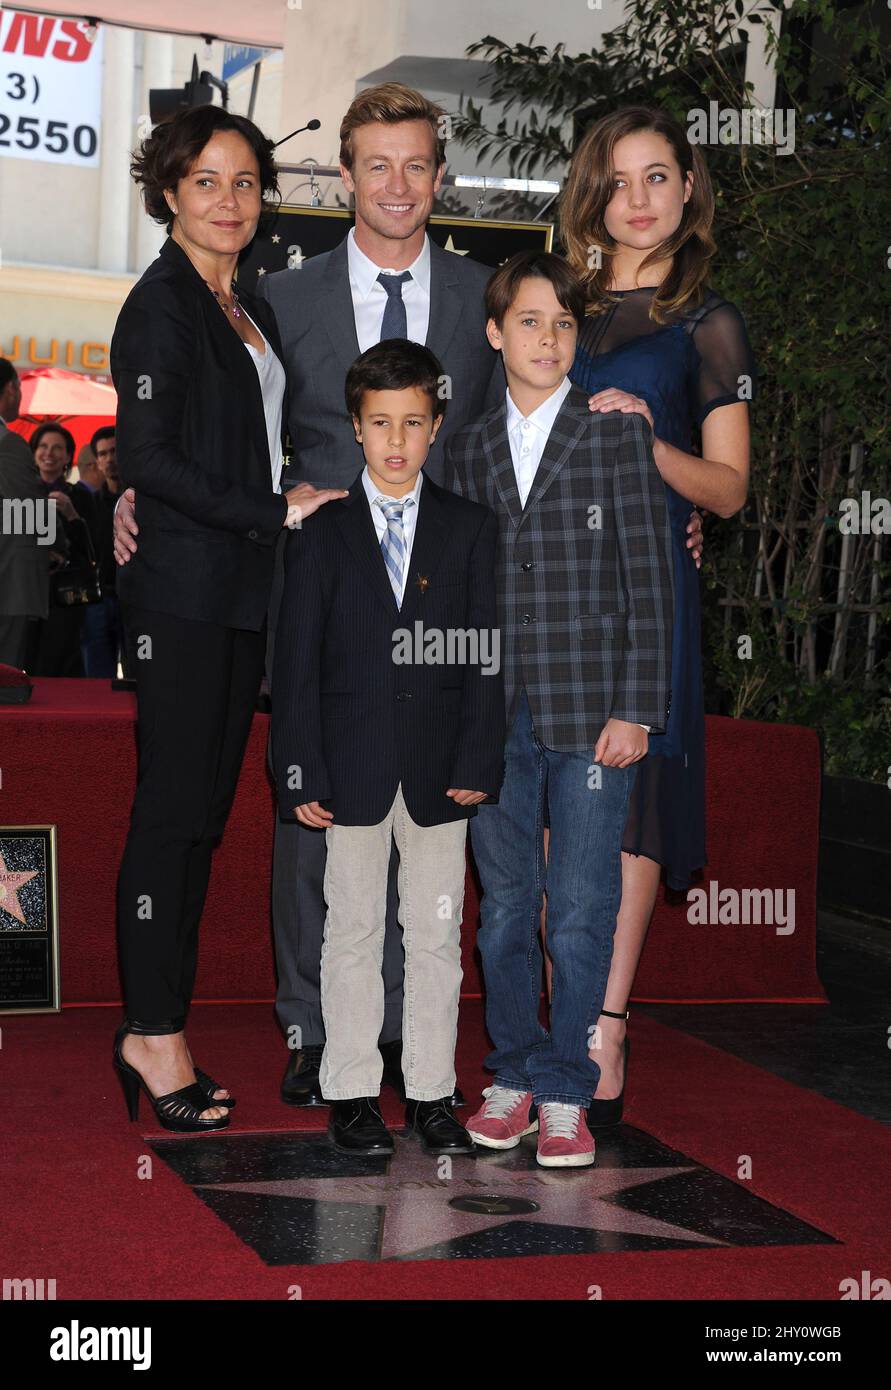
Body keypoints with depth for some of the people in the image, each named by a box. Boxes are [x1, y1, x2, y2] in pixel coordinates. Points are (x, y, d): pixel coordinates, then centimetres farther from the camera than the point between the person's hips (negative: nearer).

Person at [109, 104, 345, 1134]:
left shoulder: (250, 309, 18)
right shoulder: (161, 305, -8)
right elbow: (149, 459, -16)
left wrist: (284, 513, 9)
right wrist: (273, 511, -15)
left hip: (241, 590, 8)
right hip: (182, 591, -8)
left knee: (204, 811, 8)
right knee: (174, 807, -6)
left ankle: (158, 1023, 14)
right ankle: (156, 1033, 1)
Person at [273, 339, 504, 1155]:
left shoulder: (470, 529, 4)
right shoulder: (323, 535, 2)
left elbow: (485, 654, 2)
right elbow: (297, 662, 0)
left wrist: (478, 759, -6)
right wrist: (301, 773, -6)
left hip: (440, 769, 1)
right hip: (352, 768, -1)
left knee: (437, 934, 8)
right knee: (354, 934, 7)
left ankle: (431, 1093, 17)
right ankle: (352, 1093, 16)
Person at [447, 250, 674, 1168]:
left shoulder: (617, 434, 1)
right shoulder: (470, 450, 11)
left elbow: (648, 580, -2)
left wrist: (636, 710, -8)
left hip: (590, 711, -3)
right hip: (496, 712, 3)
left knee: (581, 909, -1)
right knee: (505, 903, 9)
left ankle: (565, 1091, 10)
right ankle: (514, 1075, 21)